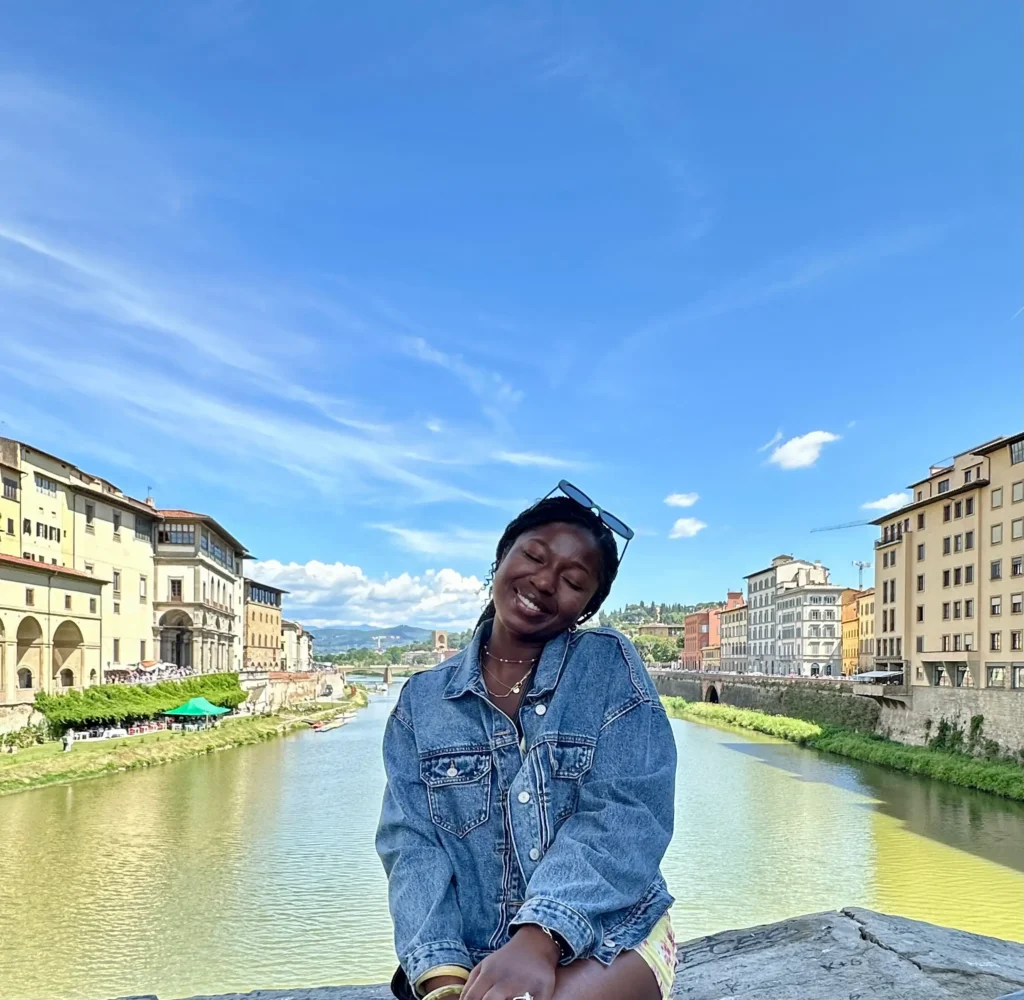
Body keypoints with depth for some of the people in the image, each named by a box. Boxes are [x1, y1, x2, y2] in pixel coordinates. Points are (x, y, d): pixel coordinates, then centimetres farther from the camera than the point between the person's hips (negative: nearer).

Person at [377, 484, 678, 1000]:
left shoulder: (609, 666, -1)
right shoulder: (423, 701, 6)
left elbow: (627, 812, -12)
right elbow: (412, 842, -2)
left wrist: (542, 938, -25)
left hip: (609, 937, -2)